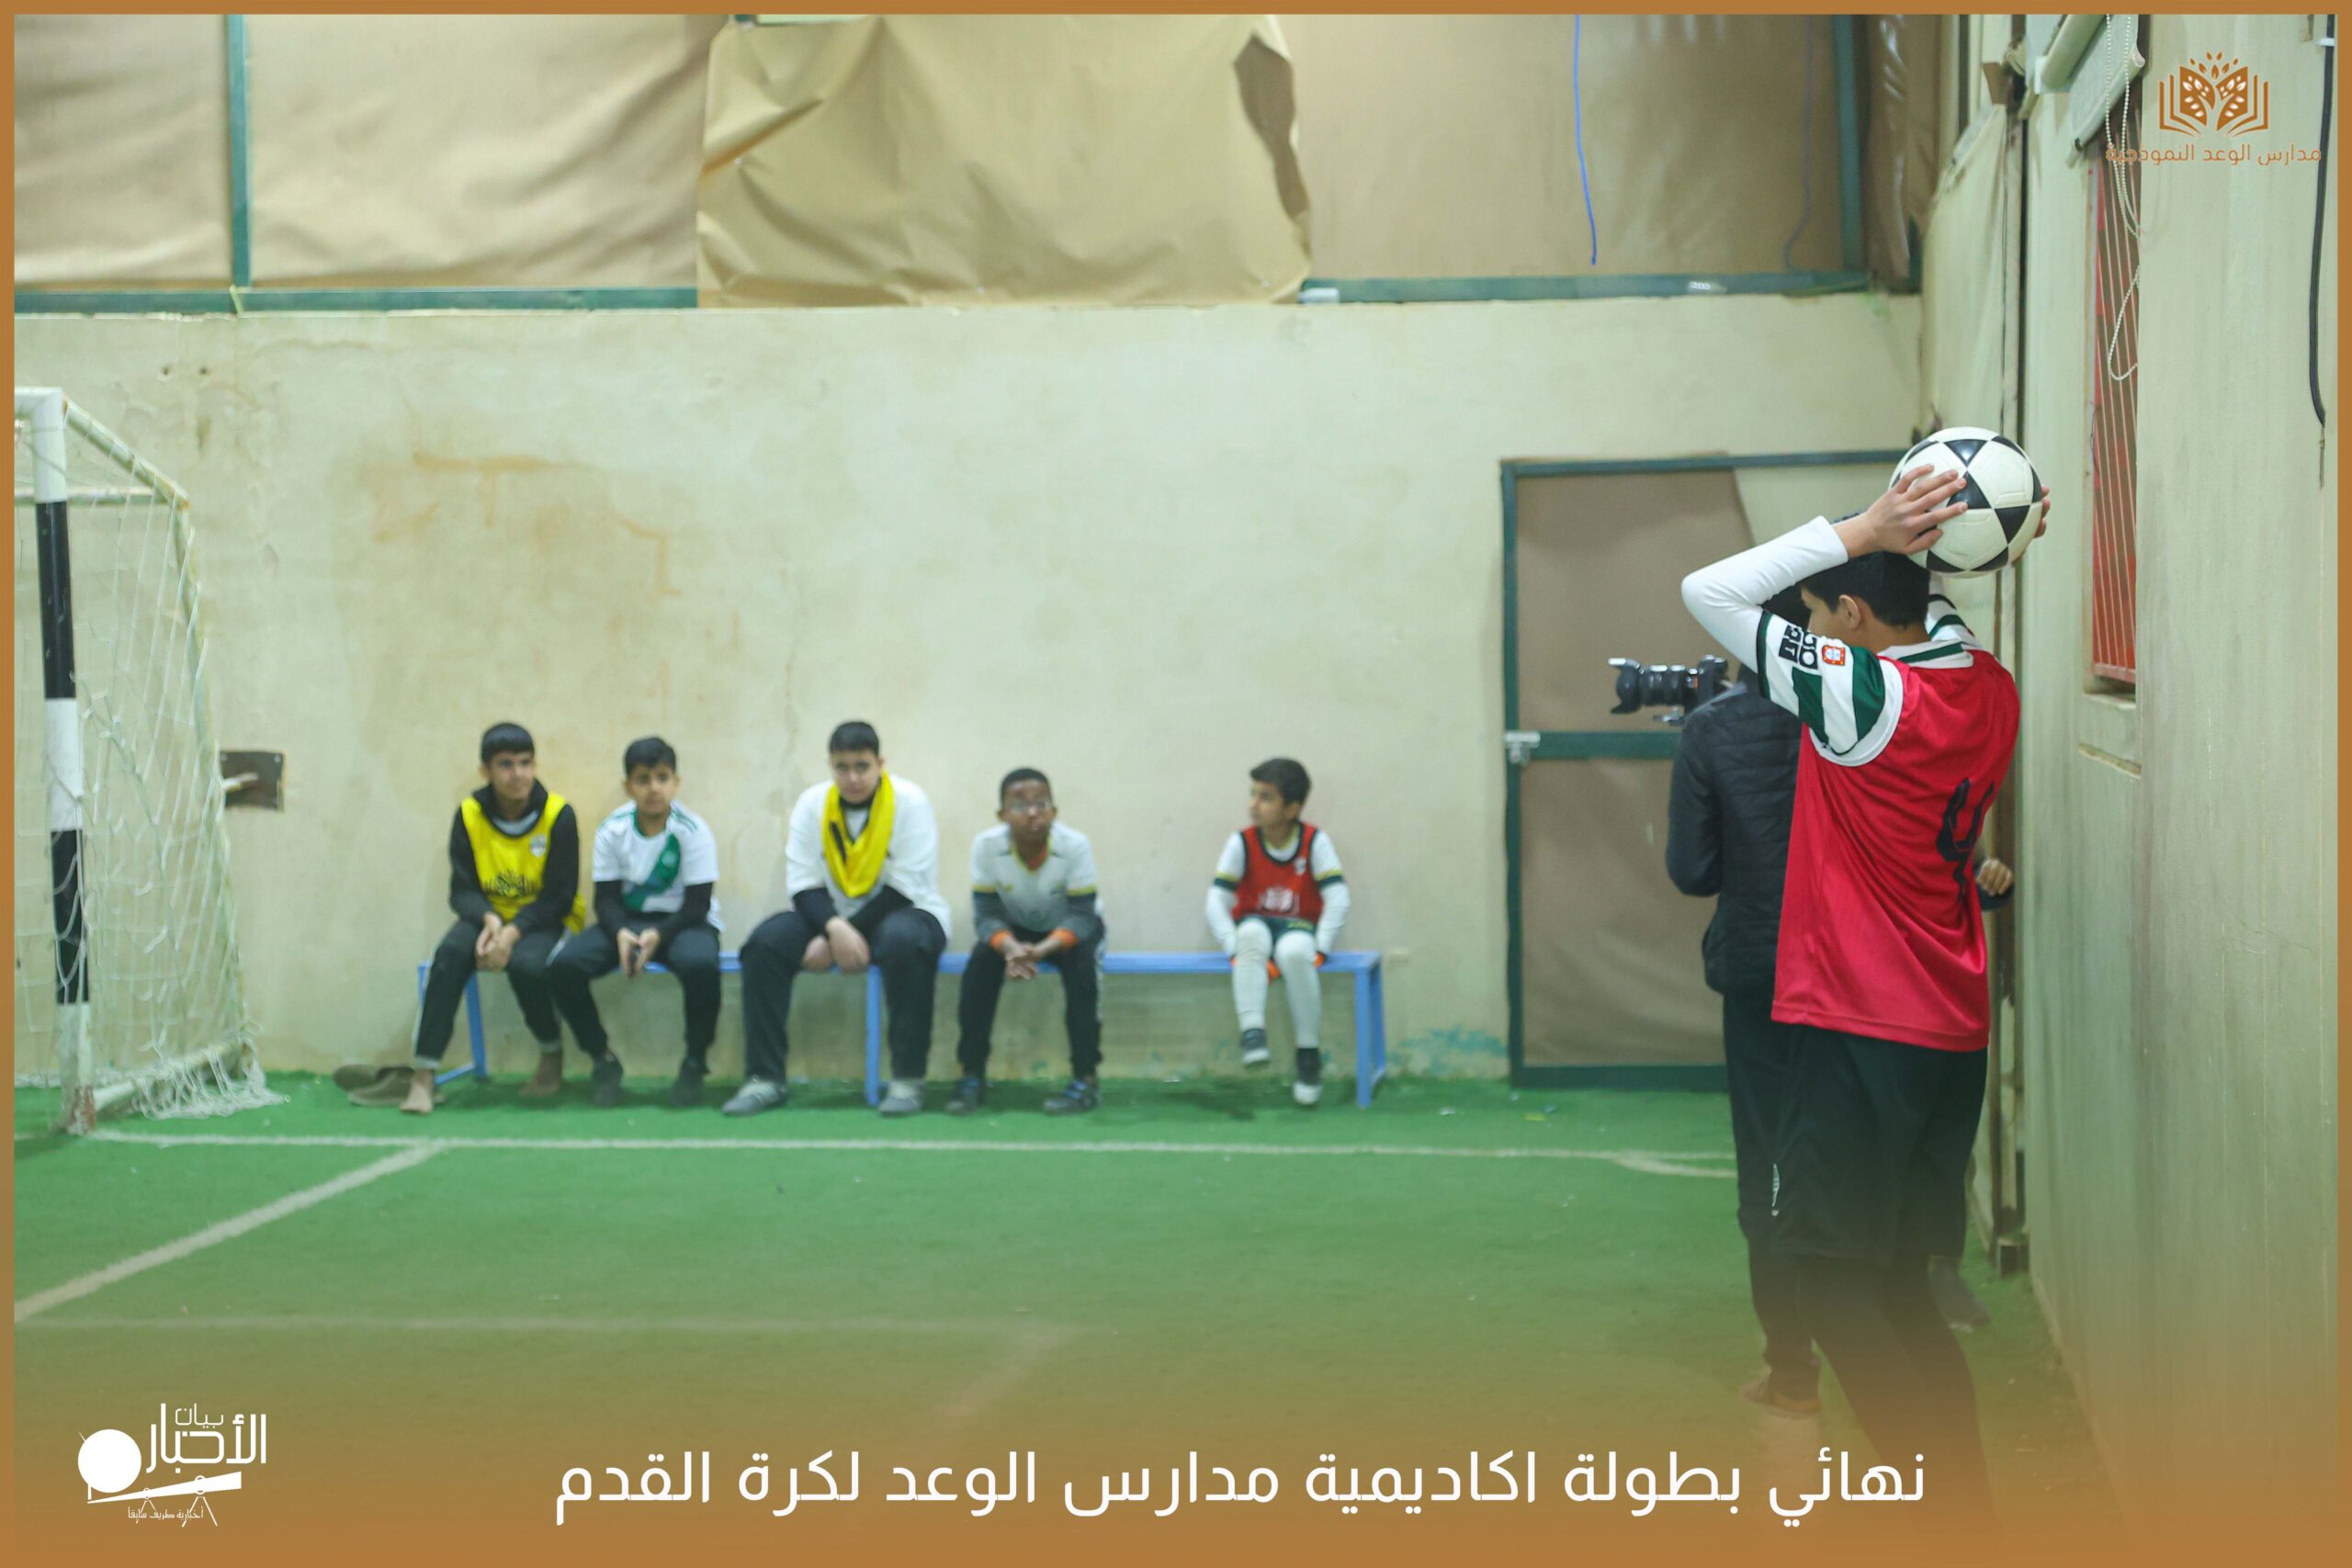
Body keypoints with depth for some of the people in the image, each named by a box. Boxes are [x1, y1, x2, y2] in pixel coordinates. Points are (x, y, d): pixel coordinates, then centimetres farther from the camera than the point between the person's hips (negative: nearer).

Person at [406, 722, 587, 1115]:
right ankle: (421, 1076, -30)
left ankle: (552, 1056, -4)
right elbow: (462, 890, -3)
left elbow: (559, 896, -12)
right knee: (450, 952, -29)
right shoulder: (469, 814, -4)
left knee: (526, 963, -35)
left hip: (544, 920, -2)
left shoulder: (558, 814, -11)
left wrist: (512, 933, -25)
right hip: (488, 915, 3)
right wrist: (488, 920, -24)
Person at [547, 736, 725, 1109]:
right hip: (627, 920, 3)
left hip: (682, 921, -3)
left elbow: (698, 903, -13)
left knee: (700, 963, -39)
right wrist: (621, 933, -23)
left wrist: (658, 935, -29)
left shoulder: (692, 830, -13)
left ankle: (695, 1063, -14)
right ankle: (603, 1060, -2)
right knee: (563, 965, -23)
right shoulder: (612, 830, -5)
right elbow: (606, 896, -1)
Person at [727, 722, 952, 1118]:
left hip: (906, 912, -4)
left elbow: (905, 887, -16)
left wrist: (834, 943, -22)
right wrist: (835, 929, -28)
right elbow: (802, 884, -6)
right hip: (828, 914, 4)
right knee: (765, 943, -22)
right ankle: (764, 1077, -17)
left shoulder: (909, 801, -12)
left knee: (903, 941, -38)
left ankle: (907, 1079, -29)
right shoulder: (812, 803, -2)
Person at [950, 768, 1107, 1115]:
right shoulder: (986, 845, -25)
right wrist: (1011, 948, -45)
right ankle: (972, 1074, -17)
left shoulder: (1076, 846, -30)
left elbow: (1081, 915, -28)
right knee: (983, 958, -27)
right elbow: (987, 914, -23)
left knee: (1082, 959, -32)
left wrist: (1043, 950, -46)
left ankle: (1086, 1077, -25)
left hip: (1066, 930, -1)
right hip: (1015, 928, 1)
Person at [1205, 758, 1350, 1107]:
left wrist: (1319, 950, -20)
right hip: (1255, 925, 1)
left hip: (1298, 928, -1)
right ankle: (1252, 1033, -45)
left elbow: (1337, 900, -10)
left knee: (1295, 952, -37)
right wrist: (1240, 952, -21)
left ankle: (1309, 1056, -24)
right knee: (1251, 933, -36)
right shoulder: (1242, 843, -5)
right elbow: (1216, 903, -9)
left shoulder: (1315, 842, -7)